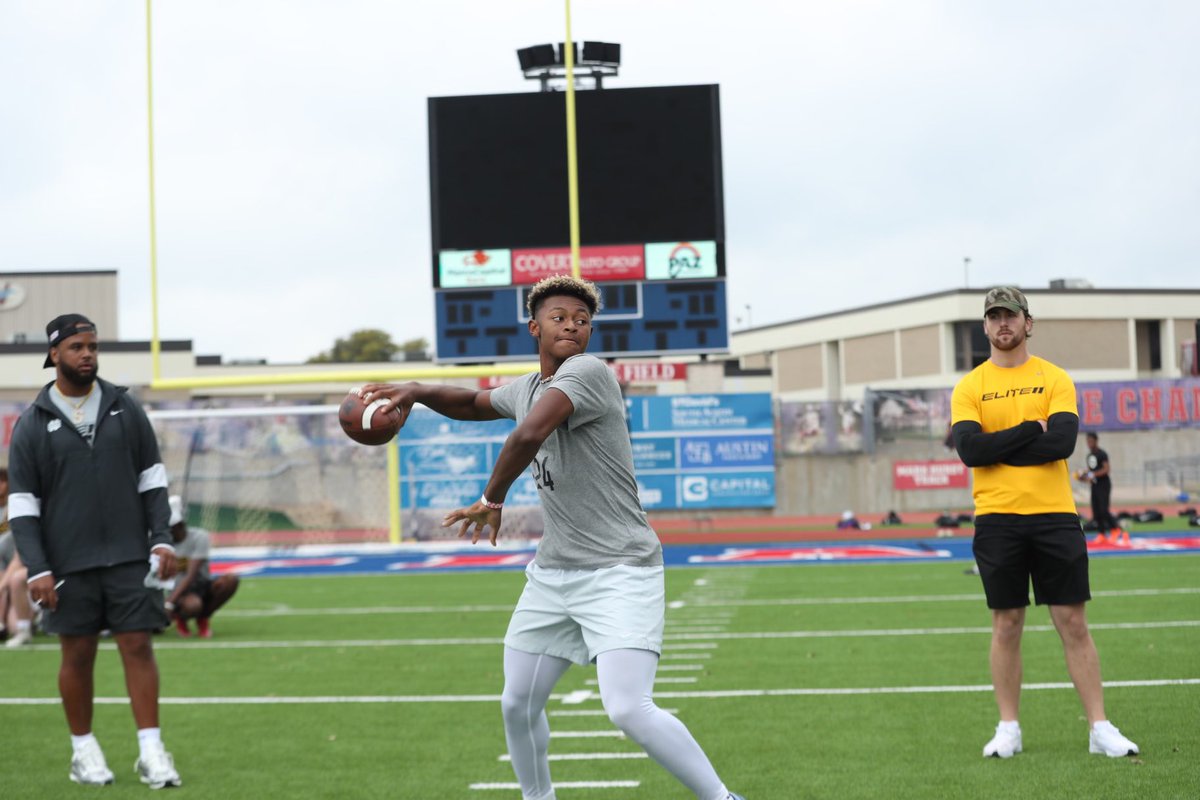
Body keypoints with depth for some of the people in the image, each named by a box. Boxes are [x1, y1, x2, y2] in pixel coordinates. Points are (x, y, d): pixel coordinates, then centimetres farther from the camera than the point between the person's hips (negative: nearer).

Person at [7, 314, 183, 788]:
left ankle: (151, 751, 0)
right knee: (78, 655, 6)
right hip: (68, 563, -1)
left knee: (138, 646, -3)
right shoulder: (32, 424, 1)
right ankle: (83, 750, 20)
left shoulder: (125, 408, 7)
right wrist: (36, 569, -8)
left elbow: (152, 477, 10)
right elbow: (22, 503, 0)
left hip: (129, 555, 1)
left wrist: (161, 539, 1)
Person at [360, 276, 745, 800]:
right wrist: (418, 393, 15)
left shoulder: (587, 372, -14)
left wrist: (492, 501, -14)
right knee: (517, 705, 12)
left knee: (629, 709, -22)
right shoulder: (528, 388, 13)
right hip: (553, 573, 9)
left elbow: (529, 436, -29)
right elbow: (473, 403, 34)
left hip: (619, 572, -8)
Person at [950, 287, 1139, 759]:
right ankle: (1008, 729, 14)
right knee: (1006, 624, 5)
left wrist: (997, 447, -10)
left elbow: (1062, 441, -11)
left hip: (1055, 516, 0)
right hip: (997, 520, 0)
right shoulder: (970, 387, 6)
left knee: (1073, 622, 1)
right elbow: (968, 449, -10)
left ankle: (1100, 728, 4)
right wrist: (1032, 429, -10)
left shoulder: (1054, 379, 5)